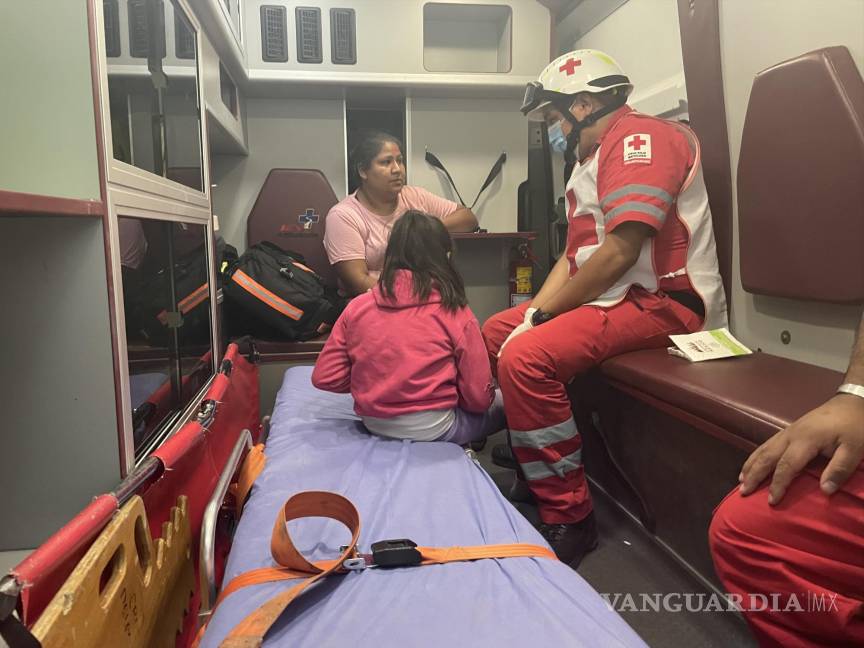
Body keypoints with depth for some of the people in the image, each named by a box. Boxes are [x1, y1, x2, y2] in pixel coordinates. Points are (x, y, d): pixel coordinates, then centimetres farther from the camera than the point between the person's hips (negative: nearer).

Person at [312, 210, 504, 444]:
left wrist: (374, 386, 11)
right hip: (433, 429, -5)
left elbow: (324, 378, -4)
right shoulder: (455, 314, -13)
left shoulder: (357, 307, -5)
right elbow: (479, 398, -9)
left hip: (374, 424, 5)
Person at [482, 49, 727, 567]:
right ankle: (524, 454, 16)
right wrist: (533, 312, 3)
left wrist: (544, 312, -14)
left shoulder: (638, 137, -11)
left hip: (662, 299, -11)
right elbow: (574, 255, 17)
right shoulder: (592, 159, 21)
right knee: (496, 332, 13)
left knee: (526, 357, -29)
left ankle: (568, 520, -17)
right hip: (610, 298, 11)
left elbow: (619, 252, -23)